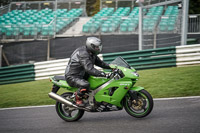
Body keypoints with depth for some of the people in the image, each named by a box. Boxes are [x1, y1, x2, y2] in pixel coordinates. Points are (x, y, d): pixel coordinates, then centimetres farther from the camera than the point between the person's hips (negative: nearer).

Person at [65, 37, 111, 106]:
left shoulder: (91, 54, 6)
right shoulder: (83, 54, -27)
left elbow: (99, 62, 16)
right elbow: (89, 69, -38)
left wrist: (110, 66, 2)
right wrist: (103, 74, -43)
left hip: (82, 74, 11)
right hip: (72, 77, -11)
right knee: (85, 85, -37)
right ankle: (78, 99, -13)